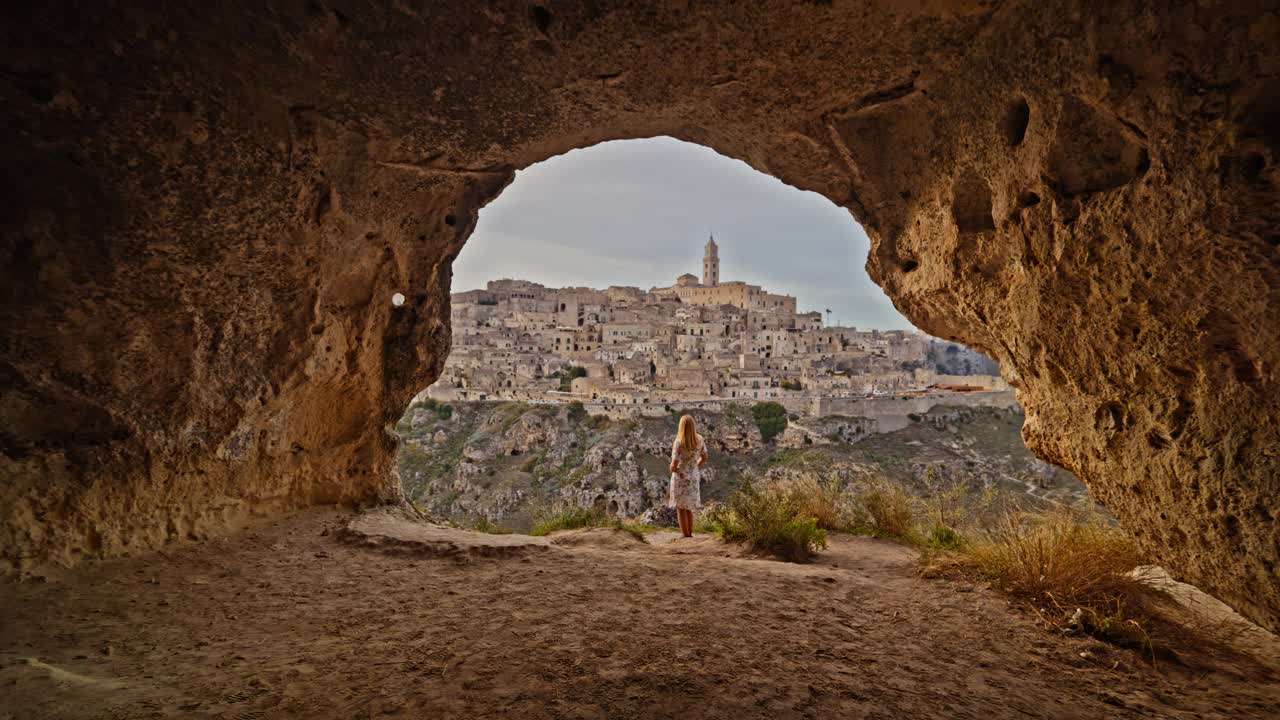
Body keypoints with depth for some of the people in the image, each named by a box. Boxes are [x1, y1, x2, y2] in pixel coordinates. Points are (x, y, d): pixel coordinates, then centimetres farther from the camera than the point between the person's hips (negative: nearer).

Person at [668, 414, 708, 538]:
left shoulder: (679, 443, -23)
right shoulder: (699, 439, -7)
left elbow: (673, 465, -22)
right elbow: (704, 458, 5)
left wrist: (672, 469, 1)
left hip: (680, 478, -5)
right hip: (694, 477, 5)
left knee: (680, 508, 10)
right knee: (689, 507, 23)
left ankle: (686, 536, 15)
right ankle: (690, 534, 27)